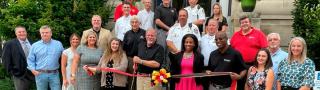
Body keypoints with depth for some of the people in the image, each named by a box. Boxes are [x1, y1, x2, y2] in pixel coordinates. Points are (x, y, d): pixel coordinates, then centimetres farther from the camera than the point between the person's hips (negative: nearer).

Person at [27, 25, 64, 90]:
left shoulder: (58, 44, 5)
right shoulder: (34, 46, 5)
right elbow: (30, 59, 7)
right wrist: (33, 69, -6)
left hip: (54, 74, 0)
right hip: (40, 74, 0)